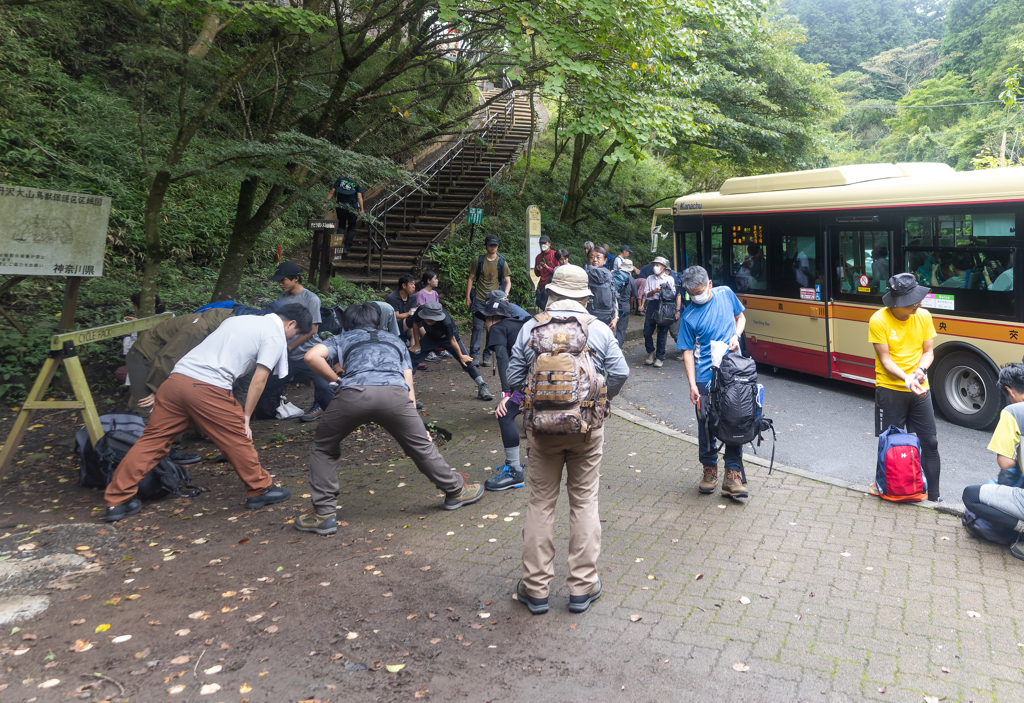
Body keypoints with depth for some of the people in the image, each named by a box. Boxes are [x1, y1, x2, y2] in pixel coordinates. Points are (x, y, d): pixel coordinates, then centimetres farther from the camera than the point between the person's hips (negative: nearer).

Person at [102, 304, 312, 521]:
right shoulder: (275, 336, 4)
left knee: (152, 440, 11)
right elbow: (258, 380, -2)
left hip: (176, 378, 7)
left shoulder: (238, 319, 28)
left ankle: (117, 501, 15)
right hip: (208, 389, -7)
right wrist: (246, 417, 3)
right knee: (238, 441, 8)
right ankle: (261, 490, 21)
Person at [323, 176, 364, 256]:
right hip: (353, 209, -2)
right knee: (351, 229, 11)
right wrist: (361, 210, -8)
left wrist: (325, 202, 6)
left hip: (341, 207, 2)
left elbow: (332, 192, 2)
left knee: (341, 226, 15)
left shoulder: (340, 179, 6)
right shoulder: (357, 183, 0)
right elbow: (359, 197, -8)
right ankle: (346, 248, 1)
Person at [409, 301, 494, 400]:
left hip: (449, 337, -3)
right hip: (431, 337, 3)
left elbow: (452, 341, -28)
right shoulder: (420, 311, -33)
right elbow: (416, 324, -10)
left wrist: (461, 356, -12)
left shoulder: (446, 322, -43)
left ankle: (482, 387, -5)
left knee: (467, 361, -12)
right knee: (413, 357, -9)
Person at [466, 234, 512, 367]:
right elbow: (471, 279, 8)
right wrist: (468, 297, 2)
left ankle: (487, 357, 11)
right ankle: (474, 356, -1)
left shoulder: (501, 262, 6)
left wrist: (505, 294, -10)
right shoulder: (478, 260, 4)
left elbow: (508, 281, 8)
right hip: (479, 300, -1)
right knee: (477, 328, -6)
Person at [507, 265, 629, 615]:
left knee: (540, 504, 9)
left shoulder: (530, 328, -2)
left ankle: (535, 589, 17)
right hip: (587, 428, 0)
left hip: (542, 426, 0)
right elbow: (620, 374, -4)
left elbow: (514, 378, -1)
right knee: (584, 502, 11)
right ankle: (582, 586, 18)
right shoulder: (599, 329, -2)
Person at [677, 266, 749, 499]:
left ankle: (732, 475, 8)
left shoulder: (725, 294, 1)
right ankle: (710, 470, 23)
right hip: (706, 377, -2)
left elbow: (740, 317, 17)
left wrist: (736, 336, -5)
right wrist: (692, 385, -12)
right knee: (706, 425, 6)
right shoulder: (689, 317, -7)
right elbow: (688, 351, -5)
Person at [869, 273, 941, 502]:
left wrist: (921, 370, -18)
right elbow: (885, 359, -14)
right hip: (890, 390, -4)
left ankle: (933, 496, 16)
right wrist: (907, 379, -28)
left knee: (930, 442, 5)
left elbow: (928, 351, 3)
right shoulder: (879, 321, -14)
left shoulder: (924, 317, -2)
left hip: (920, 389, 4)